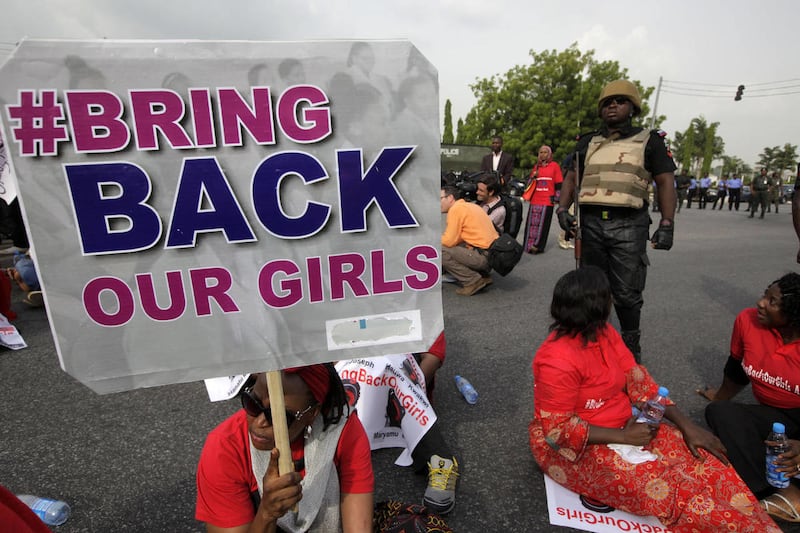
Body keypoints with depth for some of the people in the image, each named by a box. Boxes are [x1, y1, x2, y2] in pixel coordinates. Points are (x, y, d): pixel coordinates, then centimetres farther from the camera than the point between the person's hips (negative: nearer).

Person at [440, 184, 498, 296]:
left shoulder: (455, 209, -9)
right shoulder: (469, 205, 18)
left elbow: (450, 241, -12)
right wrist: (442, 238, 16)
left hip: (484, 256, -10)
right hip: (492, 252, 10)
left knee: (440, 251, -10)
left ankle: (473, 281, -7)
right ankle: (483, 275, 16)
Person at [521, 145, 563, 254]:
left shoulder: (554, 165, 4)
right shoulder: (536, 166, 15)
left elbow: (559, 184, 4)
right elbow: (529, 182, 22)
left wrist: (556, 198, -1)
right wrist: (532, 177, 0)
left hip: (547, 201, -4)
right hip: (534, 200, 4)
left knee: (543, 224, -6)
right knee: (532, 223, 2)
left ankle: (538, 246, -3)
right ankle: (529, 245, 8)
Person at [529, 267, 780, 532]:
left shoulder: (603, 332, -4)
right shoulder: (558, 360, -29)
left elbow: (637, 379, 0)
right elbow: (558, 428, -24)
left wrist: (686, 424, -8)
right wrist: (624, 437, -22)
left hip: (624, 425, 8)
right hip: (578, 444, -8)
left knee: (703, 460, -7)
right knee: (667, 489, -23)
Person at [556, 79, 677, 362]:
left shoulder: (649, 140, 8)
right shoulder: (588, 142, 16)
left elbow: (665, 182, 4)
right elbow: (571, 178, 15)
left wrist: (667, 224, -5)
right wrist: (562, 209, -2)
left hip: (628, 225, -2)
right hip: (590, 222, 3)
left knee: (626, 293, 0)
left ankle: (631, 345, 19)